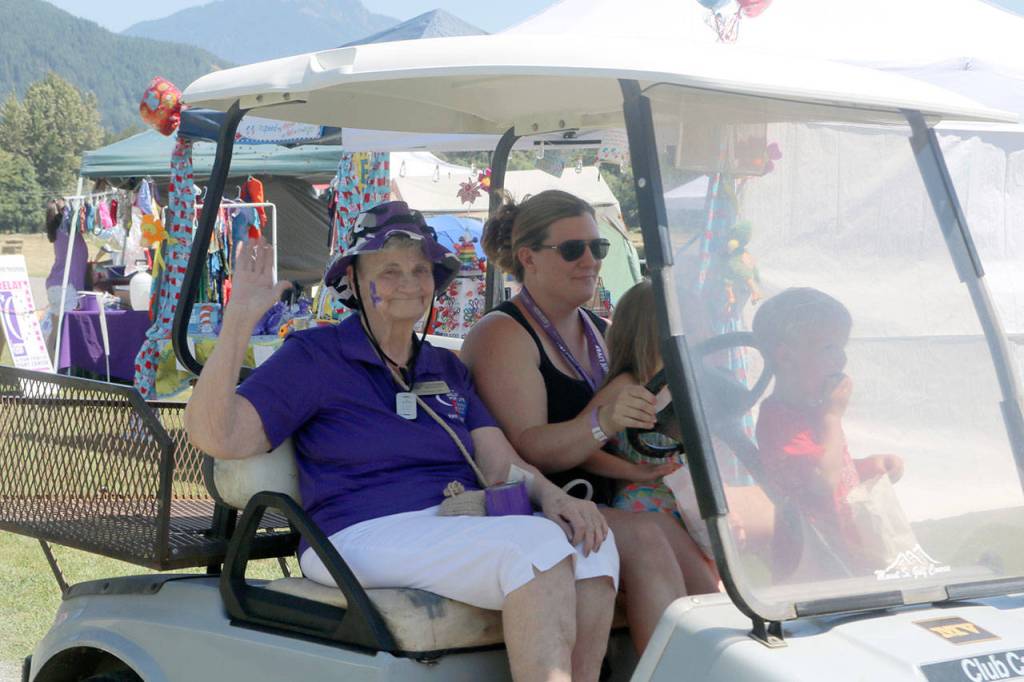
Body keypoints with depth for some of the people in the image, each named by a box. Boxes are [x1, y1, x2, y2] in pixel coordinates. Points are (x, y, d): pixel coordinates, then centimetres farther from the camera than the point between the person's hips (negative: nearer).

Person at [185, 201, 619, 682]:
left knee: (591, 545, -23)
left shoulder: (448, 370, 22)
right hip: (363, 535, -6)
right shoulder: (314, 356, 4)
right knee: (538, 544, -30)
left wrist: (550, 495, -11)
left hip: (463, 529, 6)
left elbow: (500, 464, 11)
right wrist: (239, 318, -15)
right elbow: (215, 435, -8)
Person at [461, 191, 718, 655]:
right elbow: (528, 451, -17)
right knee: (644, 537, -31)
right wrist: (600, 424, -34)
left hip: (597, 507, 7)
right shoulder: (504, 335, -7)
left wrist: (635, 468, -1)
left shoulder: (599, 332, 18)